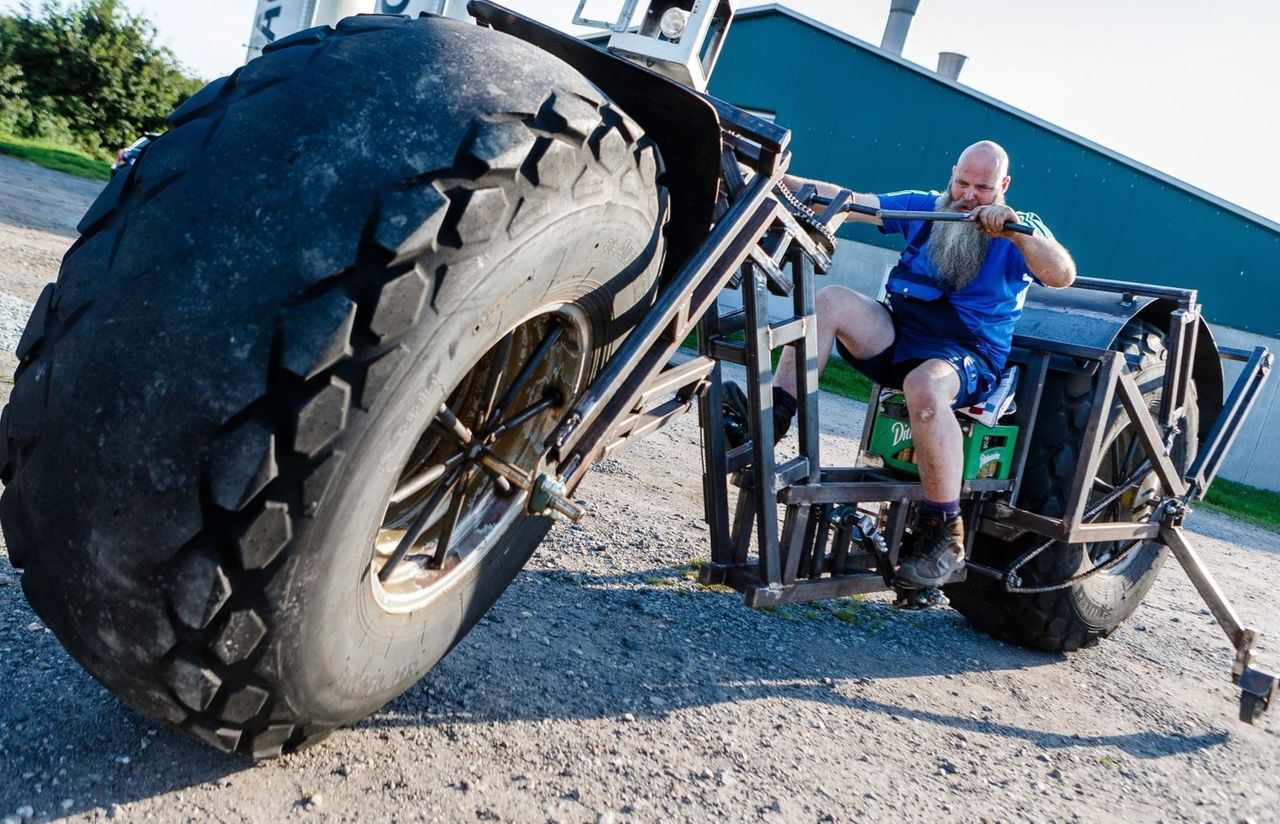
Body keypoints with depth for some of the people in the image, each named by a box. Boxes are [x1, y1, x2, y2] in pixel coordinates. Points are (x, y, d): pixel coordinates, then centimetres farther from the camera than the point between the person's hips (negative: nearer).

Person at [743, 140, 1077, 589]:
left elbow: (1063, 275, -17)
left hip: (969, 357, -4)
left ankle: (944, 534, -29)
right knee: (831, 300, -20)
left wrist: (1016, 231, -33)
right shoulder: (923, 207, 12)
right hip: (896, 339, 5)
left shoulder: (1021, 233, 2)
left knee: (925, 386, -40)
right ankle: (772, 418, -23)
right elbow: (850, 203, 2)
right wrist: (782, 181, -11)